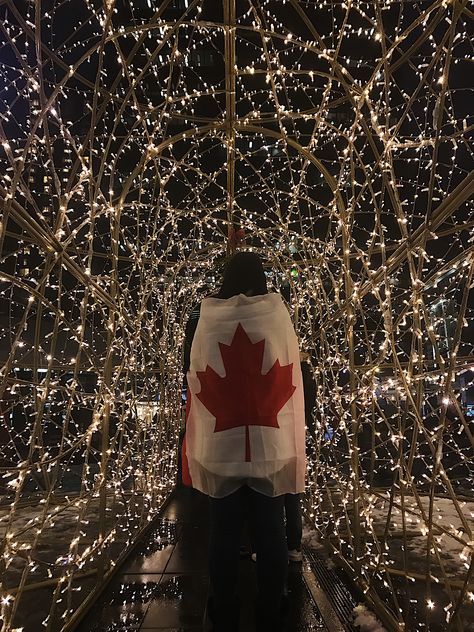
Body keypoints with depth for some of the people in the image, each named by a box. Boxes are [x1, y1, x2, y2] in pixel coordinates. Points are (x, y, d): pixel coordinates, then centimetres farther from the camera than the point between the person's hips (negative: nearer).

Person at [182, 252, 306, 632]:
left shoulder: (209, 321, -3)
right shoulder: (277, 316, -4)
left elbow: (197, 384, 2)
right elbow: (290, 382, 1)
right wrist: (292, 446, 11)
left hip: (220, 446, 1)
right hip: (270, 445, 0)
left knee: (223, 535, 14)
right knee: (271, 535, 13)